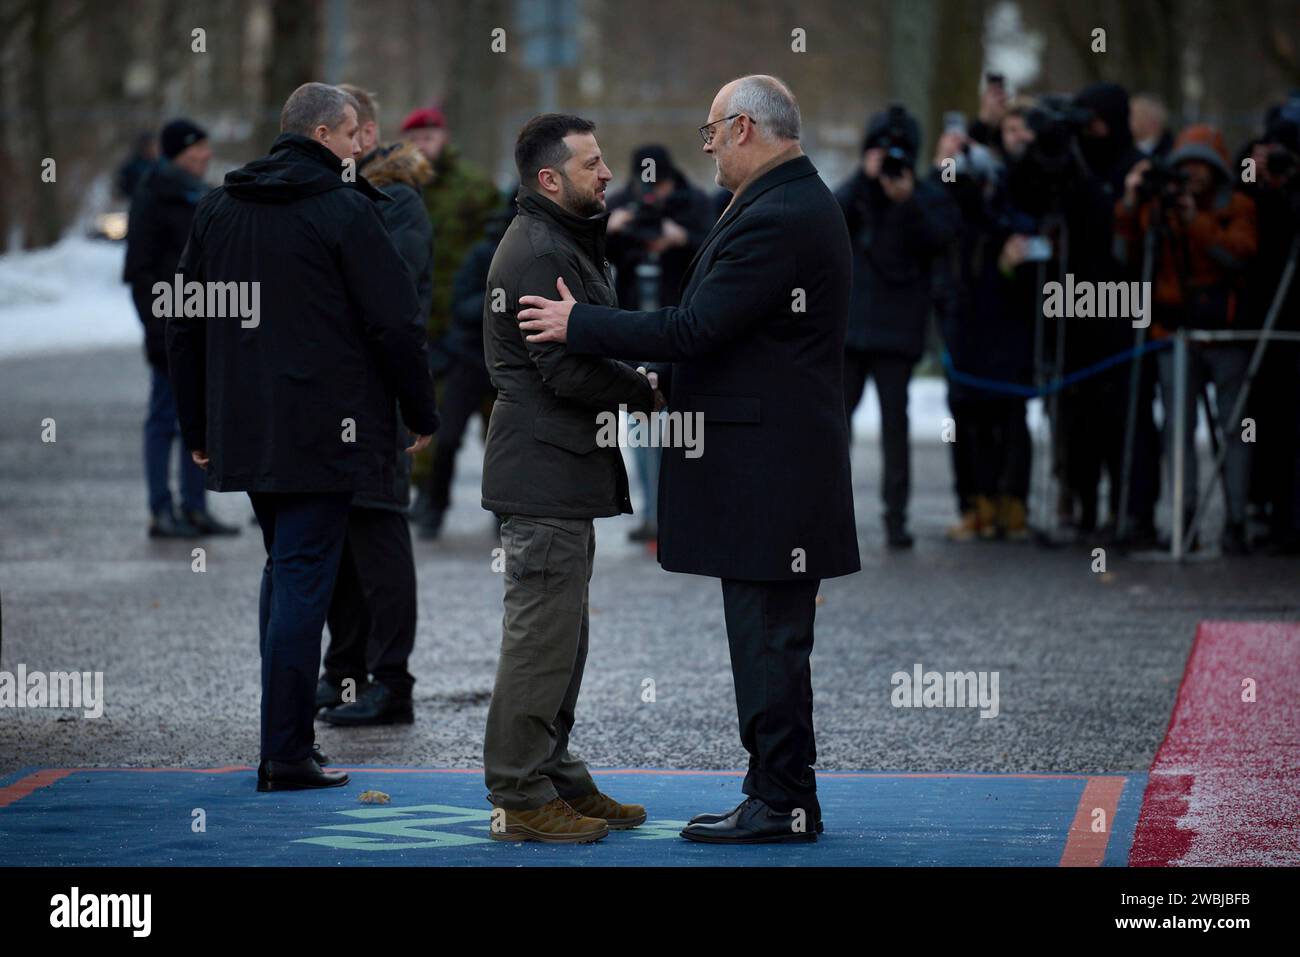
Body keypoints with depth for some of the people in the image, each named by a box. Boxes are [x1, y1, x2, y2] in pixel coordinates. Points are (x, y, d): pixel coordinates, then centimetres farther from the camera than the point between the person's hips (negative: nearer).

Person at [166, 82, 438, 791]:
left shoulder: (218, 208, 11)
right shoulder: (345, 209, -10)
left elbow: (184, 326, 15)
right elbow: (394, 322, -11)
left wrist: (197, 428, 20)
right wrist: (422, 414, 1)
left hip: (246, 432, 7)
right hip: (322, 433, -6)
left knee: (284, 572, 18)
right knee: (303, 582, -5)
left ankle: (283, 739, 19)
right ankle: (286, 756, -6)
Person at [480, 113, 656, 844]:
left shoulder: (563, 245, 18)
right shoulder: (538, 255, -17)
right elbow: (570, 371, -22)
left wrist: (636, 388, 1)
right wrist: (649, 394, -8)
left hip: (563, 472, 11)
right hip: (545, 474, -11)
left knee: (561, 633, 16)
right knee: (543, 635, -7)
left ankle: (557, 777, 24)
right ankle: (521, 797, -3)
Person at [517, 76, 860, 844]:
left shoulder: (777, 219, -18)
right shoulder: (799, 204, 16)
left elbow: (697, 327, -21)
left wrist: (581, 325, -13)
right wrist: (669, 381, 19)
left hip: (766, 469, -11)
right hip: (766, 468, 11)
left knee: (770, 641, -5)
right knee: (766, 640, 14)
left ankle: (783, 805, -1)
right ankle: (776, 794, 19)